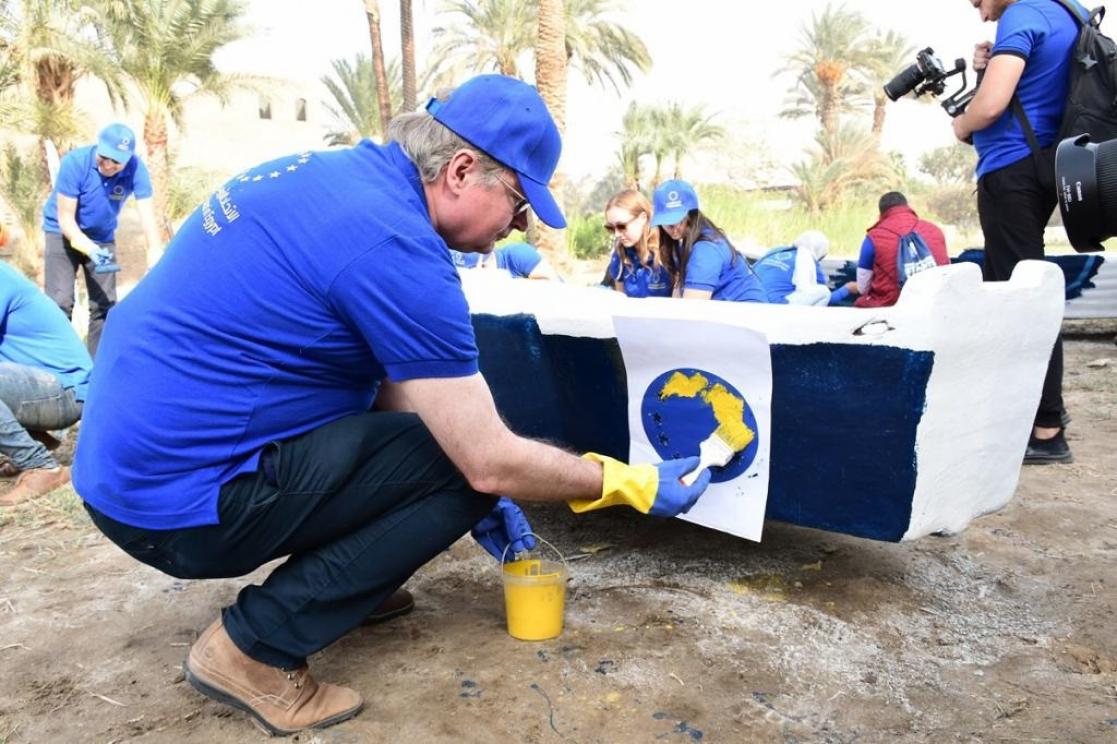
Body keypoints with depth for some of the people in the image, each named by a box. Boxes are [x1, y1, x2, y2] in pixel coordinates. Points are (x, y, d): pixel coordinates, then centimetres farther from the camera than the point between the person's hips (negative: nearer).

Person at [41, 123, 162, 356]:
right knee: (60, 302, -12)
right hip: (62, 233, -2)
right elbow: (65, 219, -24)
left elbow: (147, 217, -25)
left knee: (105, 304, -1)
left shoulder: (135, 168, -23)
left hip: (102, 238, 2)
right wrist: (90, 249, -39)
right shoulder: (75, 162, -27)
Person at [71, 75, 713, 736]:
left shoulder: (334, 173, 5)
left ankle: (340, 579, 20)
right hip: (177, 503, -9)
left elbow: (387, 383, 12)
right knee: (464, 466, -10)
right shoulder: (394, 244, -23)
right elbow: (491, 463, -19)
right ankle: (254, 648, -4)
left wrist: (471, 494, 12)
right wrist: (625, 482, -3)